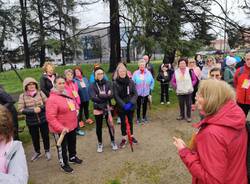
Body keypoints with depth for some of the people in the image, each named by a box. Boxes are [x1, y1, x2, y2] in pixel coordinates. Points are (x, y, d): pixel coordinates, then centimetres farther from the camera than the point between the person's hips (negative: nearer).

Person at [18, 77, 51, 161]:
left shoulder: (40, 92, -6)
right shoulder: (22, 96, -7)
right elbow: (20, 109, -10)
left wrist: (41, 108, -22)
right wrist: (33, 110, -20)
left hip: (43, 119, 0)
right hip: (31, 122, 0)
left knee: (45, 135, 14)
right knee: (35, 137, 17)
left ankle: (47, 151, 38)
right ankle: (37, 152, 42)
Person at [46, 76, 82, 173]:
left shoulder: (67, 94, 2)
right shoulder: (52, 99, -24)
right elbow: (50, 117, -27)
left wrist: (76, 109, 6)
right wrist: (61, 128, -30)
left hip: (72, 126, 8)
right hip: (60, 130, -8)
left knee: (72, 143, 26)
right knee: (62, 147, 13)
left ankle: (72, 157, 50)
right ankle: (64, 164, 34)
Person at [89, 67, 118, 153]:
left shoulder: (108, 83, 0)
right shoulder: (92, 85, -4)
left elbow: (111, 95, -11)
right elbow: (93, 97, -16)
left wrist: (101, 95, -20)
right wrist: (105, 96, -17)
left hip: (108, 108, 1)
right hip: (98, 109, 0)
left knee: (110, 125, 9)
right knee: (98, 127, 12)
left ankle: (113, 141, 29)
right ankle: (100, 143, 30)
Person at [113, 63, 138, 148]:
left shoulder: (131, 81, -5)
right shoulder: (115, 83, -10)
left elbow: (135, 94, -6)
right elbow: (116, 96, -13)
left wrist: (131, 103, -19)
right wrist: (123, 105, -21)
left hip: (130, 106, 2)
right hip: (121, 107, -1)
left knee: (130, 121, 17)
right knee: (123, 122, 11)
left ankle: (132, 136, 35)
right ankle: (124, 139, 26)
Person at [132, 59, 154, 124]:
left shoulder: (148, 73, -1)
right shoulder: (136, 73, -9)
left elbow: (152, 81, 8)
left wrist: (151, 88, 5)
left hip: (146, 92, 2)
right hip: (138, 93, -2)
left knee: (145, 105, 14)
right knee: (138, 105, 6)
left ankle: (144, 117, 31)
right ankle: (138, 118, 21)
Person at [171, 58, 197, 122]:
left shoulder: (189, 71, -6)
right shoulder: (176, 72, -2)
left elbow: (195, 79, 3)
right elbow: (172, 81, 8)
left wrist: (191, 85, -5)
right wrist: (176, 86, -1)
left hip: (188, 91, -1)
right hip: (180, 92, 2)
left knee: (188, 104, 6)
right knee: (181, 104, 12)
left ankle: (188, 116, 20)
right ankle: (182, 115, 30)